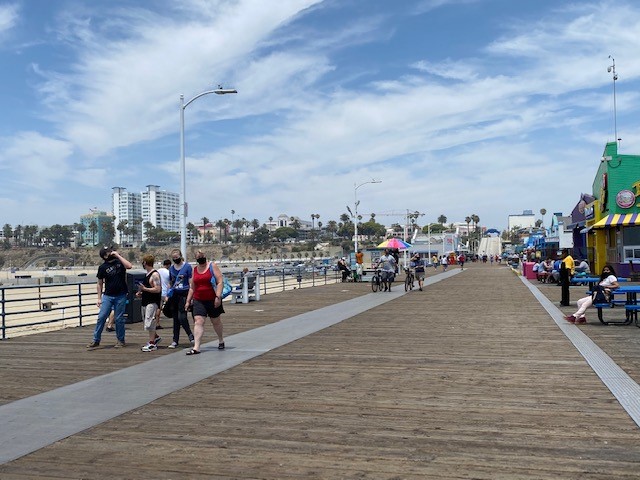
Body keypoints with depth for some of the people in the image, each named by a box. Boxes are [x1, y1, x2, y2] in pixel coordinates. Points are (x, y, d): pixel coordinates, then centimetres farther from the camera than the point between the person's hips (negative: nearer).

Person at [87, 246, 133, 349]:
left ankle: (121, 340, 16)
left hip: (120, 296, -1)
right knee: (101, 317, -4)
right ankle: (96, 340, 5)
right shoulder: (102, 267, 2)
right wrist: (99, 298, 3)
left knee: (119, 319, 3)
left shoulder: (120, 261, 3)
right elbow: (100, 284, 8)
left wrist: (118, 255, -14)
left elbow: (129, 266, -18)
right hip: (107, 296, 1)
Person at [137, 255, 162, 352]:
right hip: (145, 301, 10)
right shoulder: (147, 274, 16)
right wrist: (140, 293, 13)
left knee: (149, 322, -10)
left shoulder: (155, 274, -14)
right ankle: (156, 337, 30)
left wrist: (144, 289, -21)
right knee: (147, 323, 14)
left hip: (152, 302, -10)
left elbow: (158, 289, -21)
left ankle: (152, 343, -5)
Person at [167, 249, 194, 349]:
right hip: (174, 294, 5)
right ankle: (175, 341, 12)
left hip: (184, 294, -5)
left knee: (181, 316, -13)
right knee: (175, 318, 7)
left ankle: (191, 335, 5)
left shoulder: (187, 267, -3)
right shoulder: (171, 268, 13)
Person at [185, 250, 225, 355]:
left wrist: (218, 297, -20)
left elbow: (220, 282, -11)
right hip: (198, 300, 3)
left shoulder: (212, 266, -4)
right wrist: (188, 301, 12)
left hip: (213, 300, -3)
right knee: (198, 321, -11)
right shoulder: (194, 270, 9)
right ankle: (196, 347, -16)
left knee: (216, 321, 13)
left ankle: (221, 340, 37)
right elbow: (192, 287, 17)